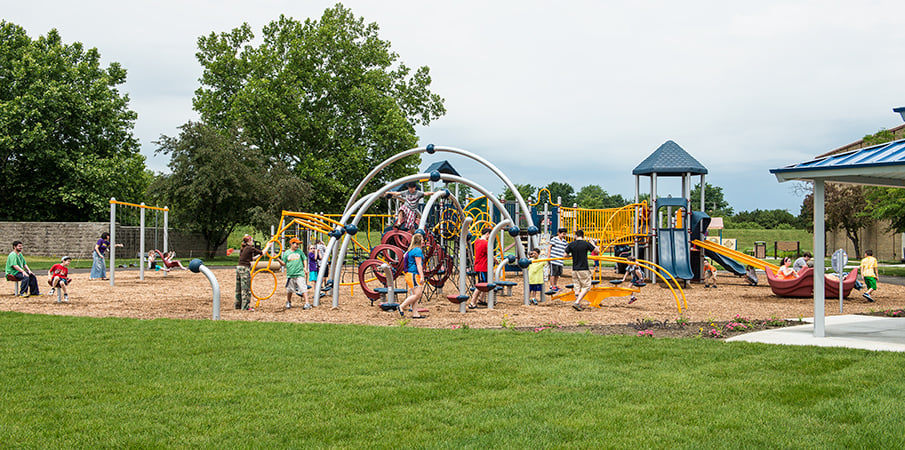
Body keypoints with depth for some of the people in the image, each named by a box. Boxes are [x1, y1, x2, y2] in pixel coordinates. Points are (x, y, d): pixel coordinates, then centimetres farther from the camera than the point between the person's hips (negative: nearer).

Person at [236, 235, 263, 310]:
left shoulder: (242, 249, 16)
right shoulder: (250, 248, -8)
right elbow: (262, 253, -3)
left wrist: (259, 255, 31)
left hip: (238, 268, 8)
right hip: (245, 269, -8)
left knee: (239, 288, 14)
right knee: (246, 288, -4)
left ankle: (238, 305, 21)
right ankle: (246, 306, -3)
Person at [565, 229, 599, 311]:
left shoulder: (571, 244, 0)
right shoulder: (586, 244, -7)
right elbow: (597, 250, 2)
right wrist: (593, 244, 21)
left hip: (574, 269, 4)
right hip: (583, 269, -4)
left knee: (577, 287, 12)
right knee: (586, 287, 3)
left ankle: (579, 305, 14)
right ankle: (577, 303, -10)